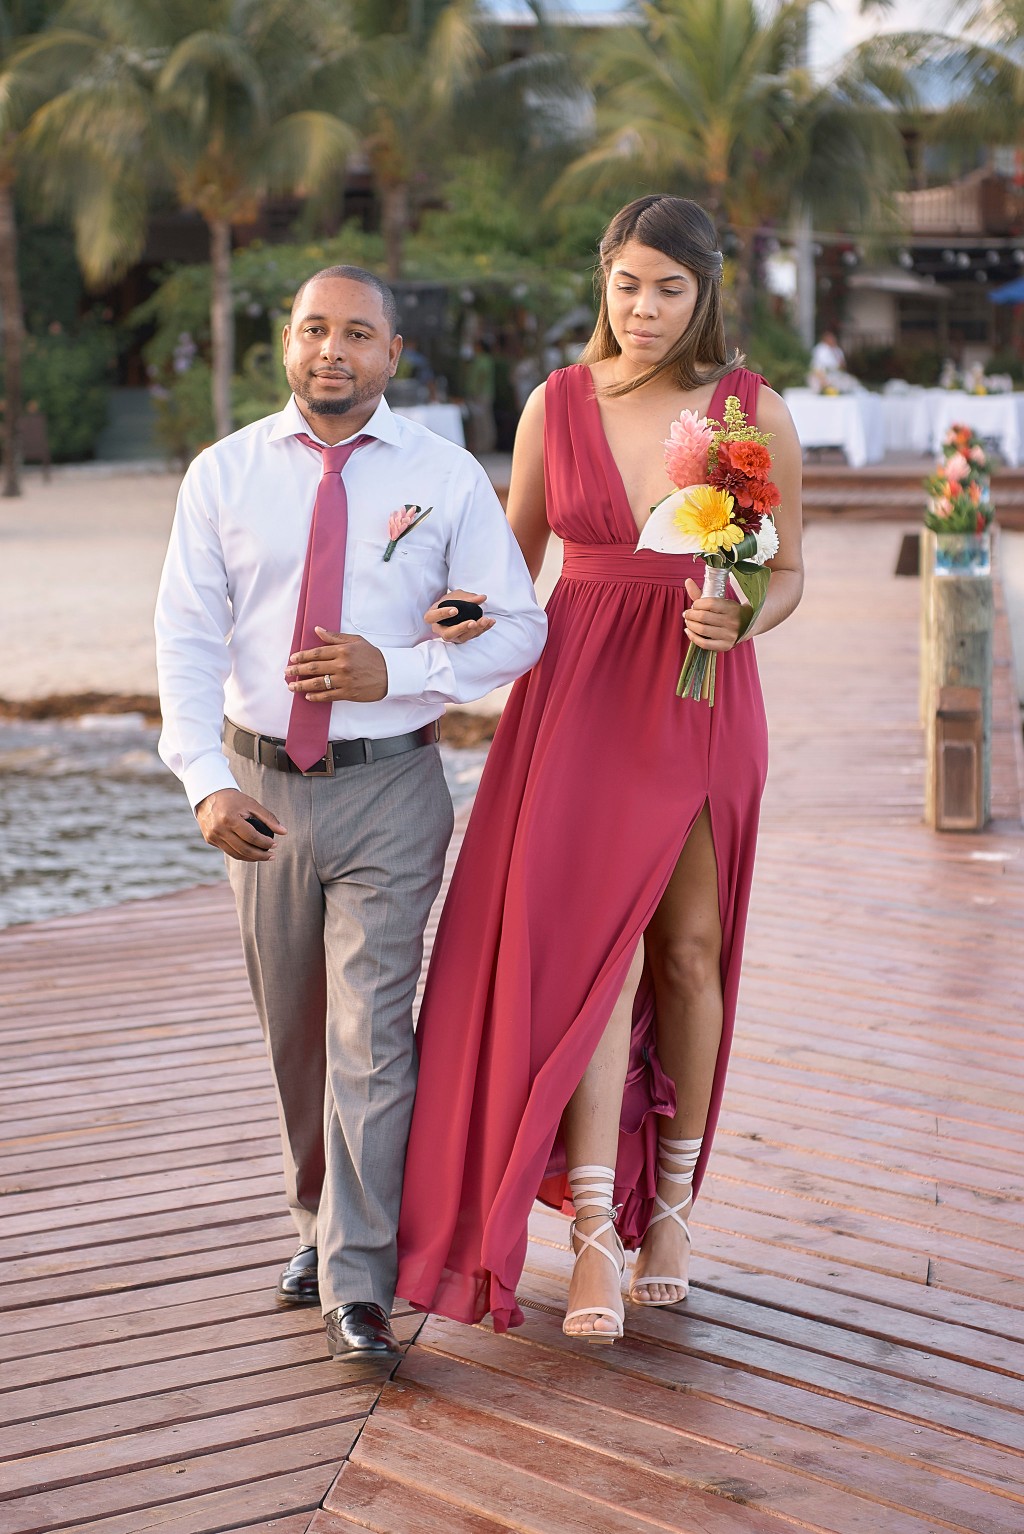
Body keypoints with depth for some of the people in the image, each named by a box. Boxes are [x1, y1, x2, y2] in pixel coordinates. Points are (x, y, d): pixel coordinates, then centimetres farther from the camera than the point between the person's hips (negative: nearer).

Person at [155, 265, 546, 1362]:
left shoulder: (446, 477, -1)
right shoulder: (223, 475, 2)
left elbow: (518, 628, 0)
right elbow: (188, 640, -3)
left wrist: (401, 670, -16)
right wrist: (206, 779, -17)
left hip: (390, 787, -2)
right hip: (264, 786, 2)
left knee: (369, 1031, -8)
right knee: (293, 1031, 15)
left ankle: (358, 1286, -3)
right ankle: (319, 1223, 35)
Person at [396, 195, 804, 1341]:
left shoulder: (756, 412, 0)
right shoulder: (557, 404, 4)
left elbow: (788, 571, 5)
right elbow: (515, 557, 11)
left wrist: (739, 620, -16)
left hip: (702, 699, 0)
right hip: (579, 697, 0)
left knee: (689, 947, 8)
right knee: (587, 943, -10)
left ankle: (670, 1197, 27)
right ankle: (595, 1234, -9)